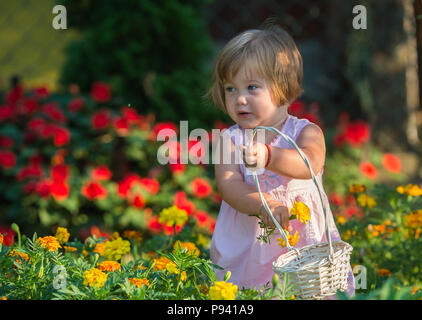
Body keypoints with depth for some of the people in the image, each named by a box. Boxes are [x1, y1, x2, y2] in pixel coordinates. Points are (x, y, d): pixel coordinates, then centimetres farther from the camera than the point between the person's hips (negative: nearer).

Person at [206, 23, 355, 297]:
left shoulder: (306, 132, 0)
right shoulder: (229, 140, 4)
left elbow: (309, 164, -21)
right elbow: (228, 186, -11)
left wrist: (267, 156, -39)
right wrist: (263, 205, -30)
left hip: (305, 243, 0)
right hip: (247, 252, 0)